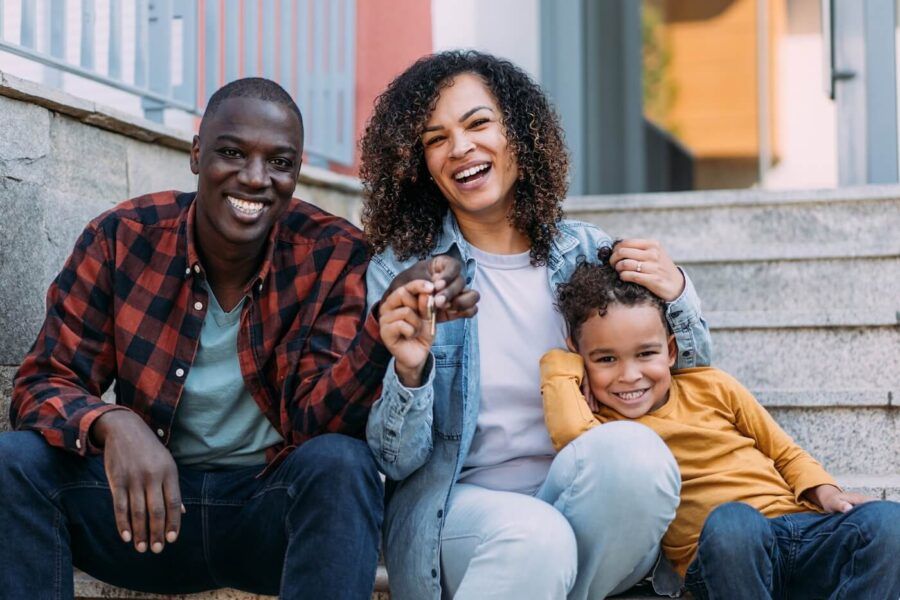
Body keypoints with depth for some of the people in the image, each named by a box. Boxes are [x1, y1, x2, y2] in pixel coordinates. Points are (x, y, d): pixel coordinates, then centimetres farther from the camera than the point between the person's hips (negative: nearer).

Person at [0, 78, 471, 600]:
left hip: (278, 503, -1)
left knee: (339, 463, -32)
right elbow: (45, 384, -5)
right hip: (152, 502, 2)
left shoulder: (334, 255, -8)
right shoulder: (122, 239, -5)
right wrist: (112, 424, -28)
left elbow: (314, 416, -17)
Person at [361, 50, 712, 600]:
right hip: (458, 508, -3)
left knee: (631, 450, -29)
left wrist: (678, 296, -4)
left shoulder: (589, 253, 8)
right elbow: (397, 461, -3)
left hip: (586, 509, 4)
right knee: (534, 539, -36)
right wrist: (409, 373, -24)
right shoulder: (400, 272, 1)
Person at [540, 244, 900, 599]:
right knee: (730, 521, -38)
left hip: (802, 526, 5)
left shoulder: (711, 387, 14)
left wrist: (824, 491, 2)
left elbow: (785, 453, 22)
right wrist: (561, 364, -2)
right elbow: (570, 431, -22)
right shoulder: (601, 420, 5)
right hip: (715, 556, -4)